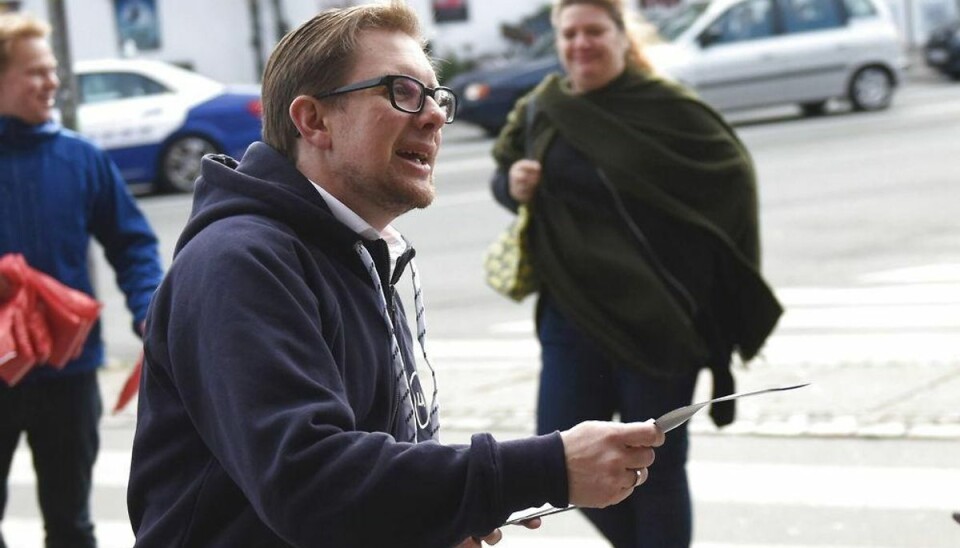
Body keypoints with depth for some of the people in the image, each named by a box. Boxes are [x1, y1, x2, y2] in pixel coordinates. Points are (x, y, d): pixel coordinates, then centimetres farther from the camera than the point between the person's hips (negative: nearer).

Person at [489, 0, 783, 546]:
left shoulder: (668, 107, -8)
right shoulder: (541, 109, 5)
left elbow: (733, 173, -1)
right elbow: (505, 171, 18)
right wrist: (512, 184, -6)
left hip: (656, 317, -4)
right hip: (572, 313, 5)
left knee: (656, 467, 4)